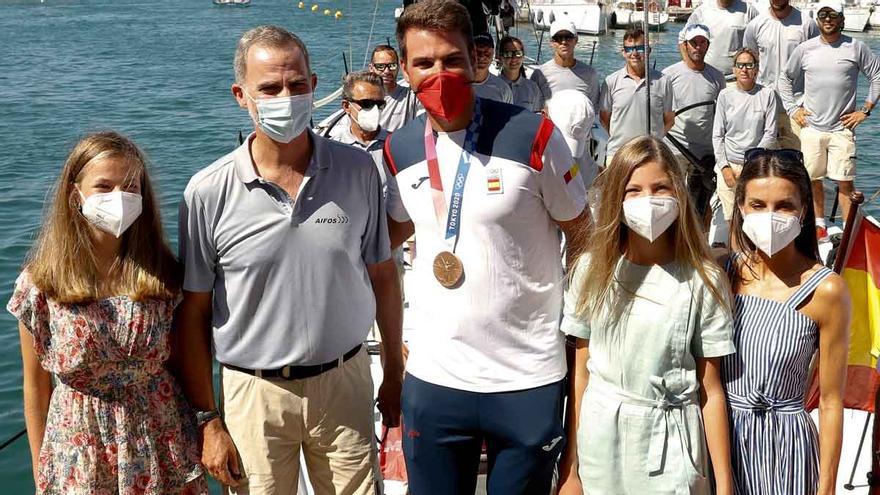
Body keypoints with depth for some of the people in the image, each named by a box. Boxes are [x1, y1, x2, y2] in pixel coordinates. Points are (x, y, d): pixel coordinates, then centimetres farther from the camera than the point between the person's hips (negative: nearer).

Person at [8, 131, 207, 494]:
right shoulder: (41, 284, -9)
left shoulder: (163, 275, -5)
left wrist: (202, 432, 2)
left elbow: (178, 364, 2)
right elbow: (36, 386, -2)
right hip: (79, 453, -1)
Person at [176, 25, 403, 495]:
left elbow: (382, 275, 5)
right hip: (253, 391, -1)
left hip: (345, 382, 2)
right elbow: (193, 313, -4)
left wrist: (395, 373, 8)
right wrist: (207, 420, -4)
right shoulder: (208, 193, -10)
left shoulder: (358, 170, -4)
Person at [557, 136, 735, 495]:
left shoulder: (702, 280, -8)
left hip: (671, 439, -1)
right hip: (600, 435, 2)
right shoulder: (594, 268, -4)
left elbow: (711, 391, -4)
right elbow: (580, 373, 0)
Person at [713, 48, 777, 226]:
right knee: (731, 219, -2)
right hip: (729, 164, 1)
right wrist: (724, 166, -3)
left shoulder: (767, 95, 2)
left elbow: (770, 134, -1)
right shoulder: (725, 95, 6)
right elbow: (717, 135, 6)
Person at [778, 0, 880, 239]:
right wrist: (792, 108, 8)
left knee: (845, 183, -5)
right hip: (811, 127, 2)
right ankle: (819, 225, 24)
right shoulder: (805, 49, 5)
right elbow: (785, 78, 17)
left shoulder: (856, 47, 0)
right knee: (812, 179, 8)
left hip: (842, 128, -2)